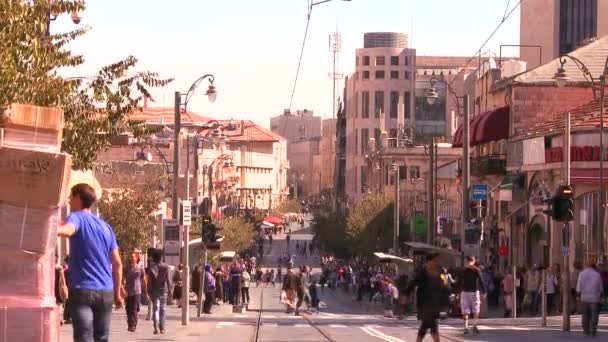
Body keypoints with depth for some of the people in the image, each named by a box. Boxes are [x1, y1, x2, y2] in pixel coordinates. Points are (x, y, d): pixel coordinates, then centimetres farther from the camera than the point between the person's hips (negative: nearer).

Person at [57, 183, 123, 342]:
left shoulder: (77, 217, -2)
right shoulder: (106, 226, 16)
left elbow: (68, 230, -28)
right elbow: (117, 263, 15)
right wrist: (117, 293, 20)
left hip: (82, 290, -6)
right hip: (106, 292, 6)